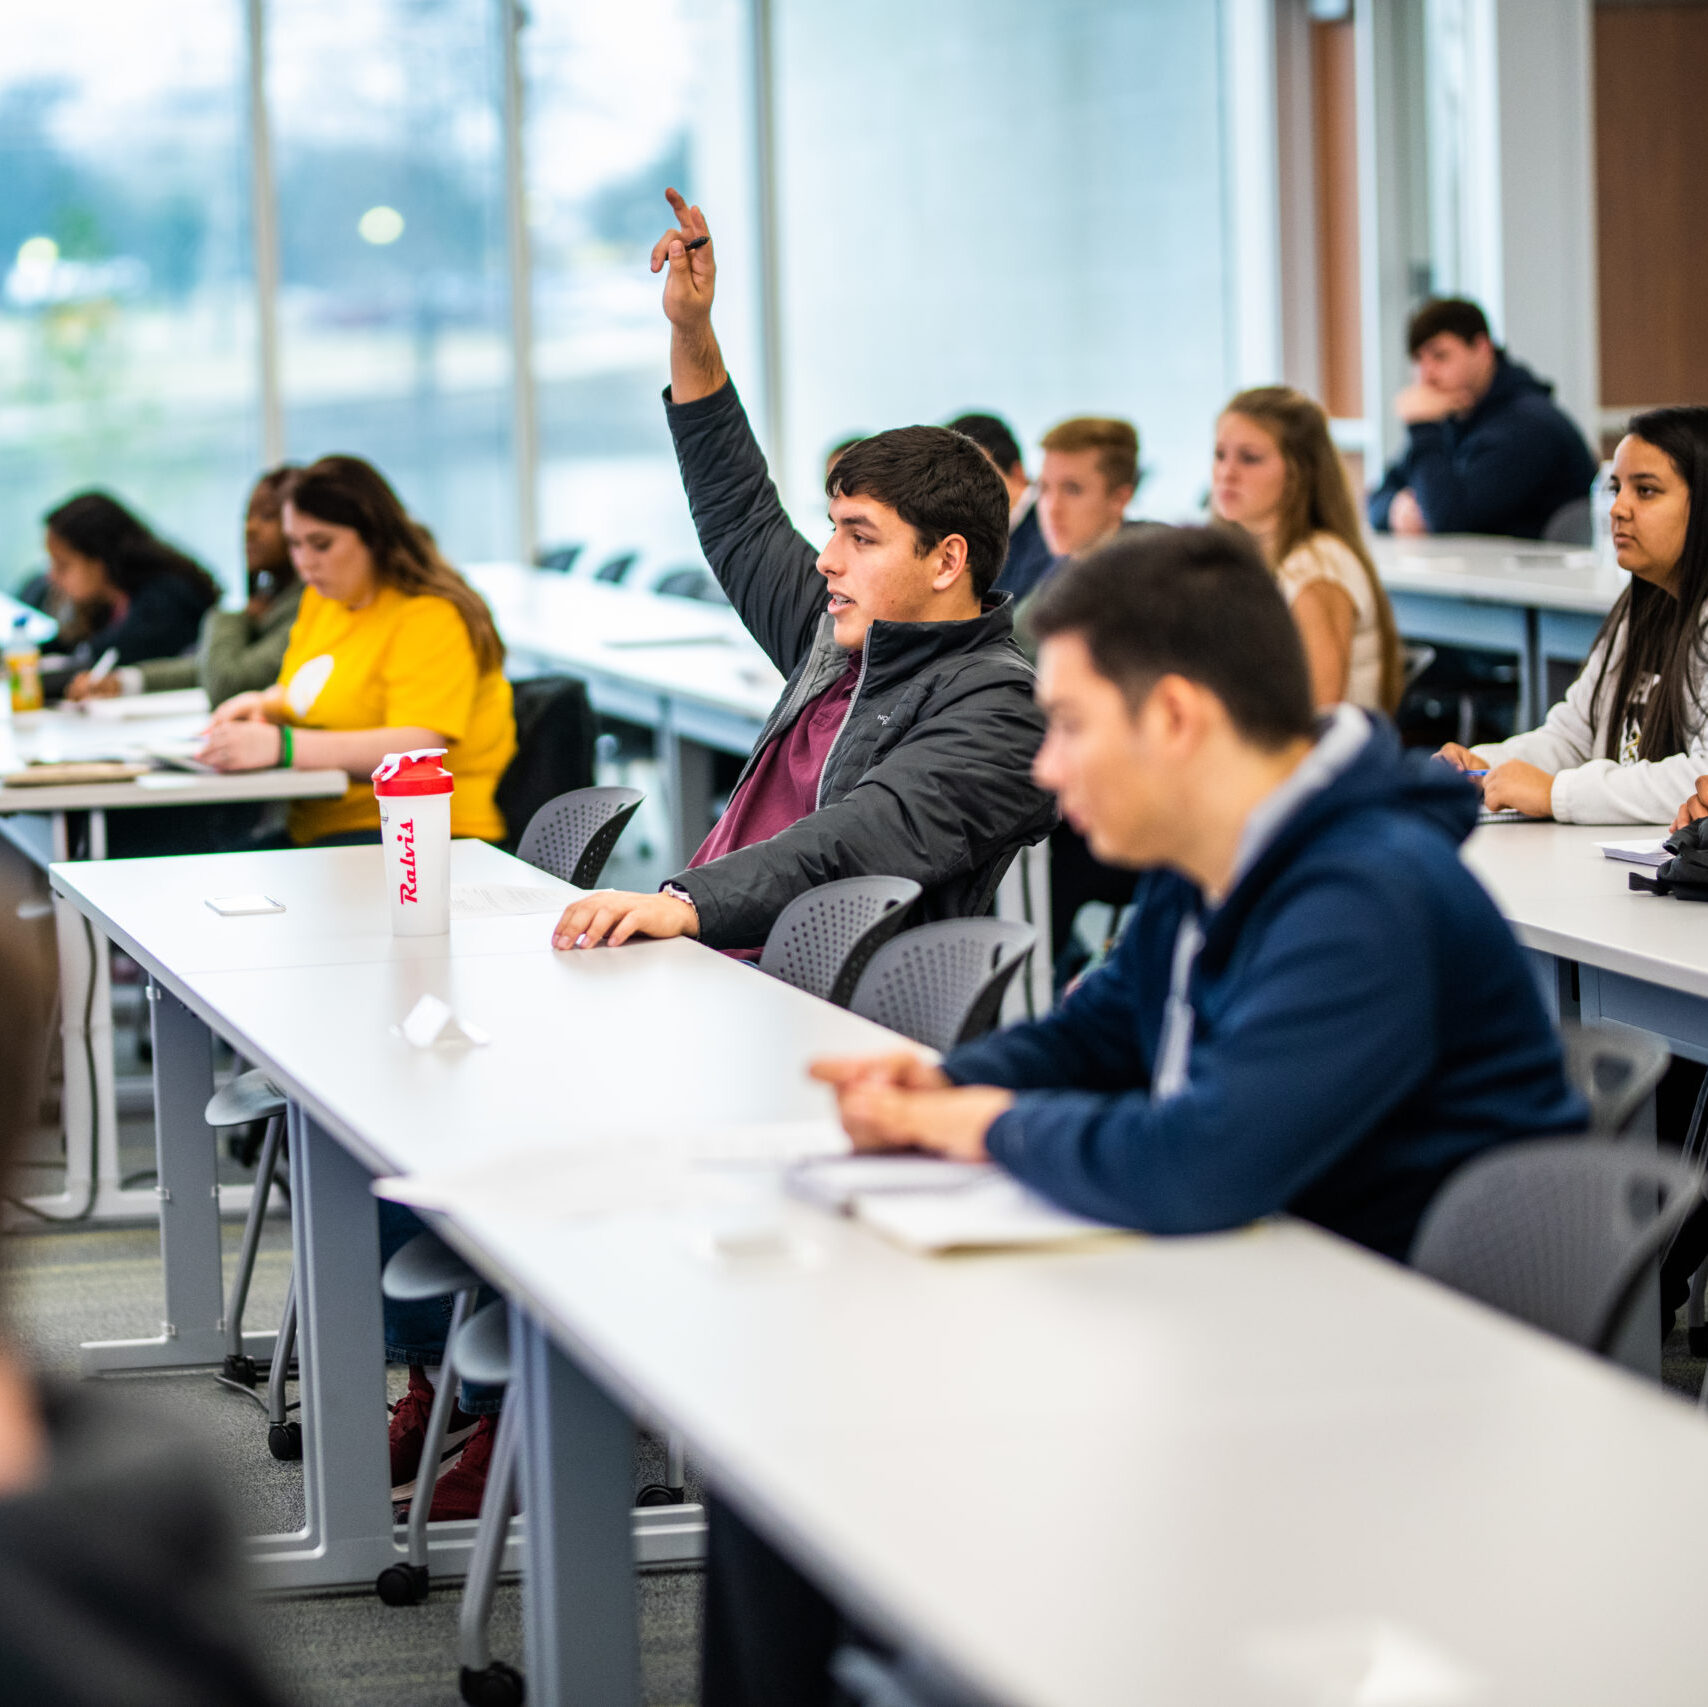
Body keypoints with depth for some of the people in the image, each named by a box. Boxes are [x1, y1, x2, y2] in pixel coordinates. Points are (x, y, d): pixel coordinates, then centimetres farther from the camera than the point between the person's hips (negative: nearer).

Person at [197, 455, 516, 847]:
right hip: (309, 831, 8)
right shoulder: (322, 597, 16)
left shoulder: (432, 619, -12)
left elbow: (417, 748, -25)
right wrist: (264, 706, 7)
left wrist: (282, 746, -34)